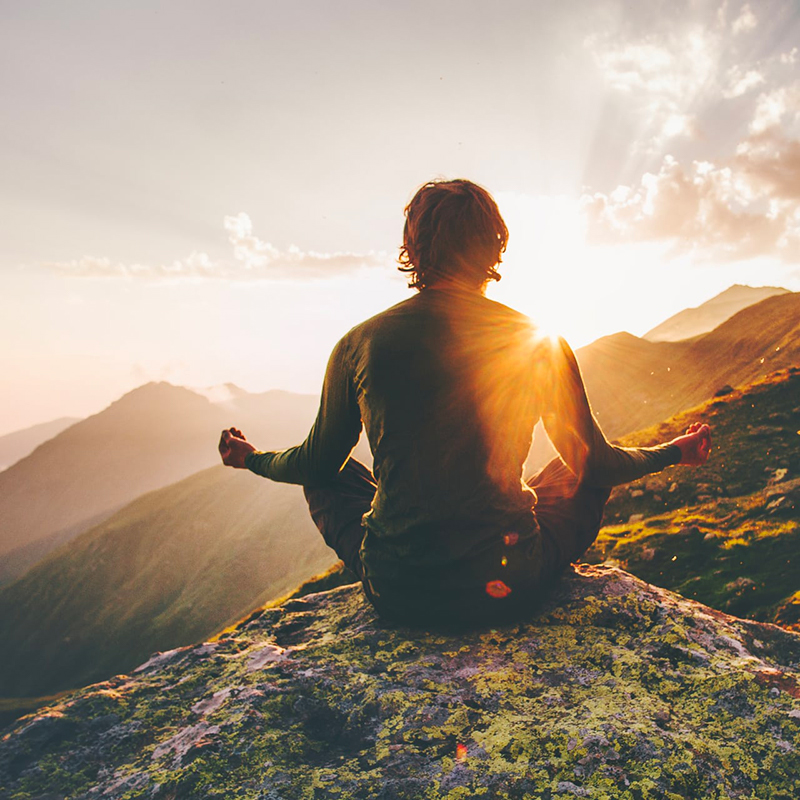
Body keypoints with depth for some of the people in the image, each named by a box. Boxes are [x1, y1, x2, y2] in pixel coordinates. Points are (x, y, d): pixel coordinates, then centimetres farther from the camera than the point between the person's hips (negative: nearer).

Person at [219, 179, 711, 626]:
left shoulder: (358, 345, -5)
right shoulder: (542, 346, -6)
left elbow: (316, 463, 8)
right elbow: (595, 463, 7)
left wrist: (251, 458, 32)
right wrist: (676, 452, 28)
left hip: (397, 594, 1)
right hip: (509, 591, 0)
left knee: (328, 476, 28)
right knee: (587, 475, 26)